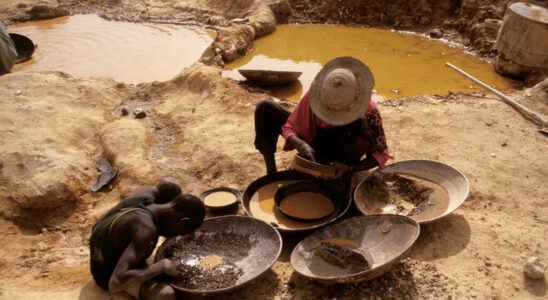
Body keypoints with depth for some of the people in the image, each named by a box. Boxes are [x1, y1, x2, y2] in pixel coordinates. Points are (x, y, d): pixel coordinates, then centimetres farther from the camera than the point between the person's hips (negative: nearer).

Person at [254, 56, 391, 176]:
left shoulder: (368, 110, -27)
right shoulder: (315, 95, -24)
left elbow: (380, 153, -21)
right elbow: (289, 127, -18)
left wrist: (352, 168, -37)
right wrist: (300, 144, -40)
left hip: (342, 153, -2)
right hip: (313, 146, 3)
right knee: (265, 108, -18)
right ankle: (271, 172, -15)